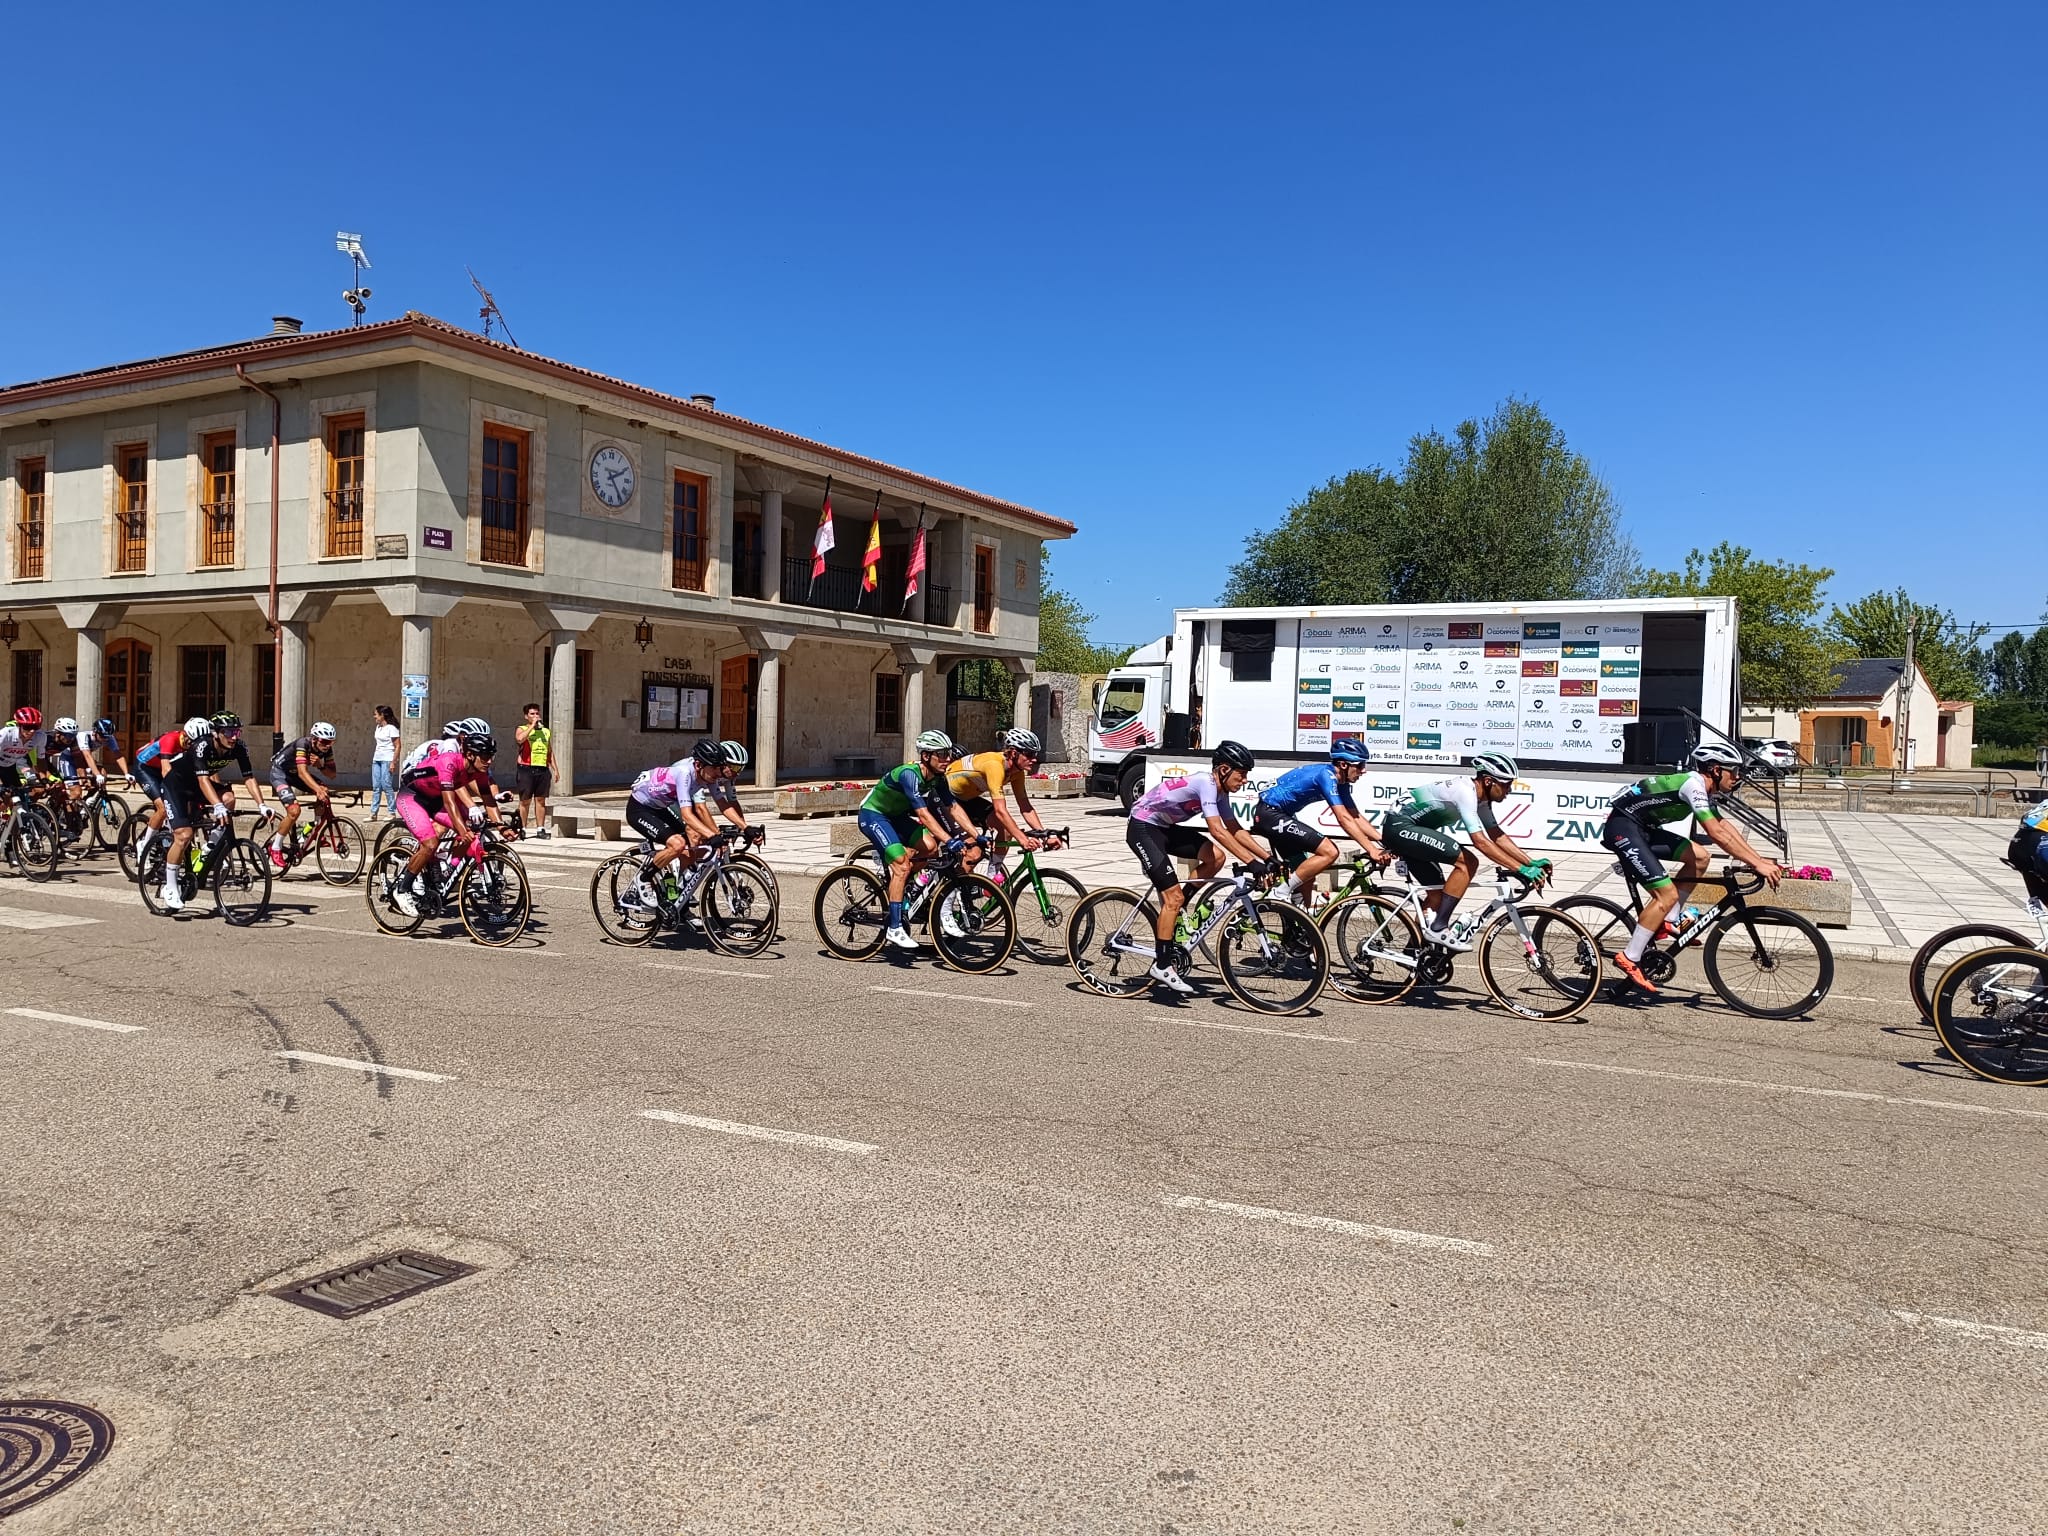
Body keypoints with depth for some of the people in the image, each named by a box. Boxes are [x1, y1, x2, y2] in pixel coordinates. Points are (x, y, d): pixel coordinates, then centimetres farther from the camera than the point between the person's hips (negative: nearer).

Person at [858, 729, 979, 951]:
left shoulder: (937, 778, -7)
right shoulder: (909, 774, -31)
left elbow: (953, 808, -6)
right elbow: (923, 815, -38)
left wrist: (977, 836, -15)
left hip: (895, 815, 8)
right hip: (873, 815, -8)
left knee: (929, 847, -13)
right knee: (902, 865, -20)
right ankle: (894, 929, -16)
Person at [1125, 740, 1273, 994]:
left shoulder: (1219, 790, 2)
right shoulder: (1205, 783, -25)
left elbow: (1235, 830, 6)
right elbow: (1217, 830, -34)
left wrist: (1267, 858, -1)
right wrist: (1251, 862, -36)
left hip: (1164, 827, 9)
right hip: (1143, 828, -9)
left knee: (1215, 857, -7)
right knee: (1173, 895, -13)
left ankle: (1171, 911, 7)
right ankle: (1162, 966, -5)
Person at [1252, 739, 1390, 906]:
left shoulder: (1340, 783, 9)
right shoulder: (1326, 775, -20)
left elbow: (1356, 818, 10)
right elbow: (1344, 819, -26)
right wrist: (1371, 850, -29)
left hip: (1277, 815, 10)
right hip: (1269, 813, -10)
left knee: (1307, 876, 12)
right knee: (1329, 852, -18)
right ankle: (1281, 893, -13)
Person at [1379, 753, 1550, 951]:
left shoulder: (1481, 795, 8)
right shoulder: (1465, 792, -22)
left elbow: (1497, 836, 11)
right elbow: (1480, 842, -28)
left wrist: (1531, 863, 2)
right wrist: (1521, 869, -28)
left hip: (1404, 830, 10)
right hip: (1399, 826, -10)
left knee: (1438, 891, 10)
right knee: (1468, 862, -16)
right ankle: (1438, 928, -12)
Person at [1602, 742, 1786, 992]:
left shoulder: (1702, 787, 13)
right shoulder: (1693, 784, -17)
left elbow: (1725, 825, 17)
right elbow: (1717, 834, -23)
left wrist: (1760, 859, 10)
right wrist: (1757, 865, -21)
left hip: (1643, 829, 10)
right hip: (1622, 829, -10)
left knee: (1699, 857, 9)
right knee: (1667, 894, -14)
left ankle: (1664, 922, 13)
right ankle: (1629, 959, -9)